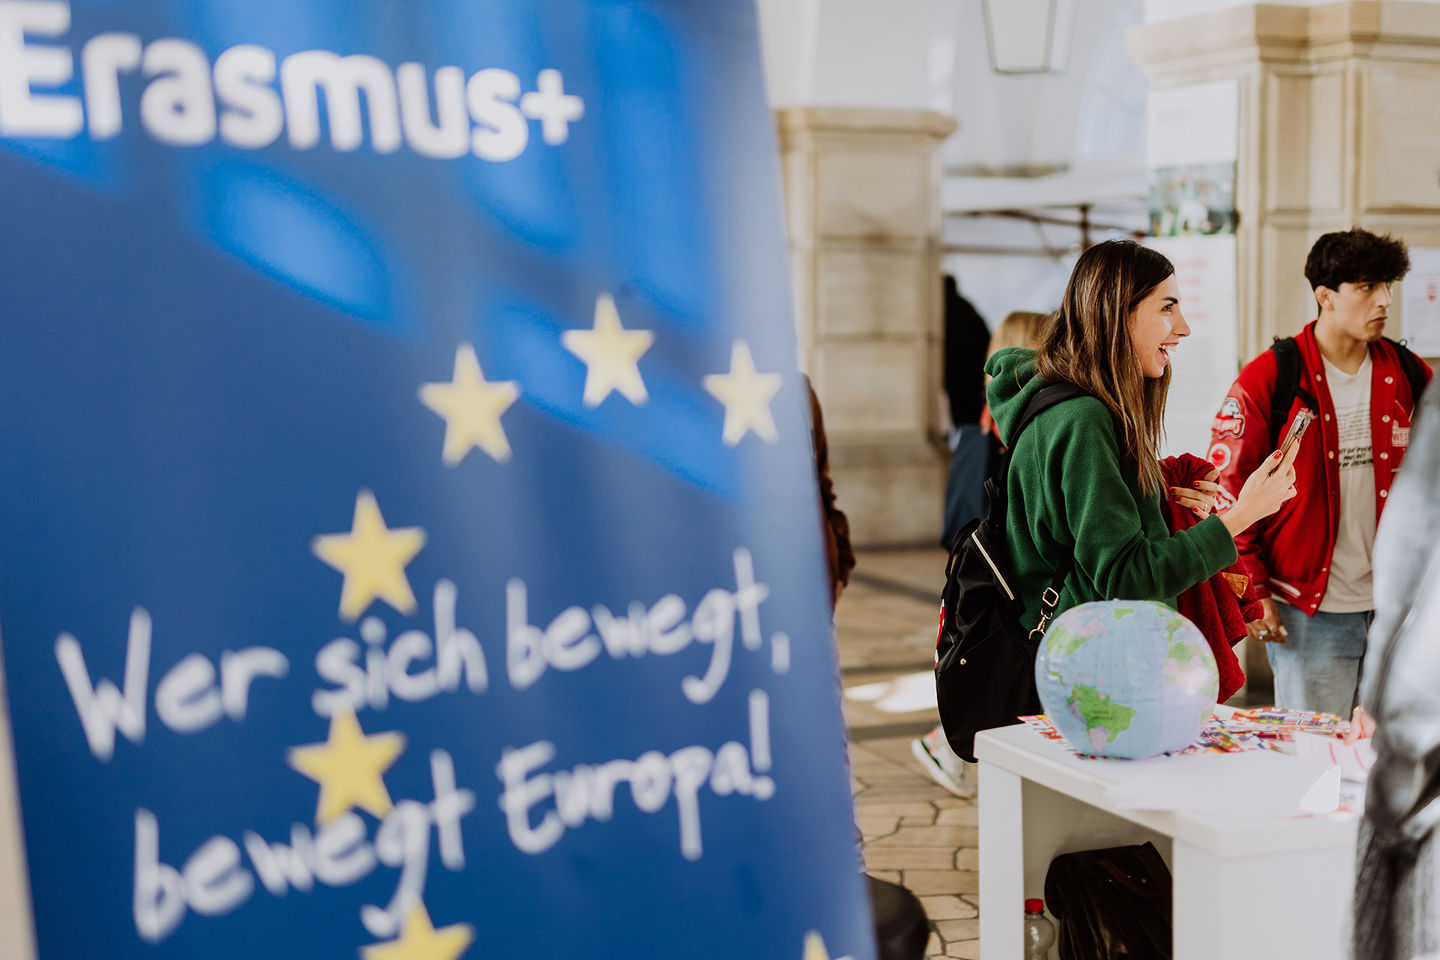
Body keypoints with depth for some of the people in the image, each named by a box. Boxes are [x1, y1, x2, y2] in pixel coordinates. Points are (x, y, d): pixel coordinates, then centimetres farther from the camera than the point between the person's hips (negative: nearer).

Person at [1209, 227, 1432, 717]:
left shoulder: (1410, 377, 7)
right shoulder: (1269, 379, -7)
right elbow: (1228, 486, -6)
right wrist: (1251, 592, -9)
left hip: (1398, 604, 4)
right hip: (1308, 611, -4)